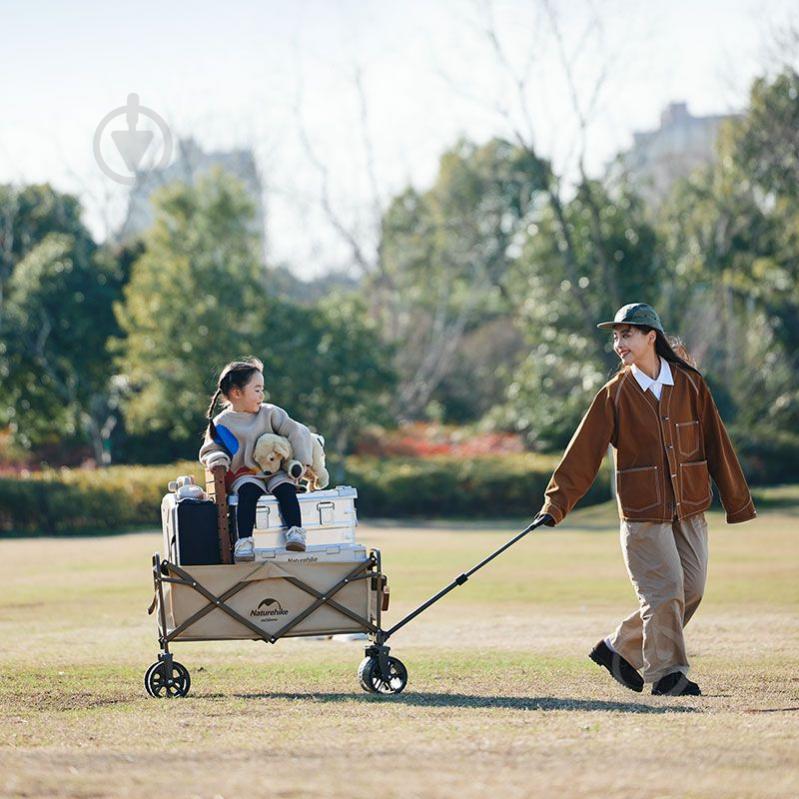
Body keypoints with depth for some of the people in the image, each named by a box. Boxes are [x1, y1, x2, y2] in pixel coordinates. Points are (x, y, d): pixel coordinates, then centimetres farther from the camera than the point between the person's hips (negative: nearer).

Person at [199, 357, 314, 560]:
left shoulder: (270, 413, 7)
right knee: (248, 491, -35)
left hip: (275, 472, 2)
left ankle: (295, 532, -39)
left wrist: (302, 463, -8)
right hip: (244, 475, -2)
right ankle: (244, 541, -44)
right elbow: (209, 450, 10)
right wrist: (216, 459, -14)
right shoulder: (221, 424, 4)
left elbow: (297, 432, 3)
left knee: (286, 487, -31)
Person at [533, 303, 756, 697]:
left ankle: (621, 650, 18)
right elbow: (583, 453, -6)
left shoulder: (690, 383, 4)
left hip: (690, 512, 3)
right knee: (665, 592, -9)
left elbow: (717, 445, 7)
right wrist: (555, 505, -14)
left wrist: (737, 501, 8)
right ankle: (667, 674, 3)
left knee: (690, 591, 3)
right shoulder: (615, 394, -2)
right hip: (643, 514, -3)